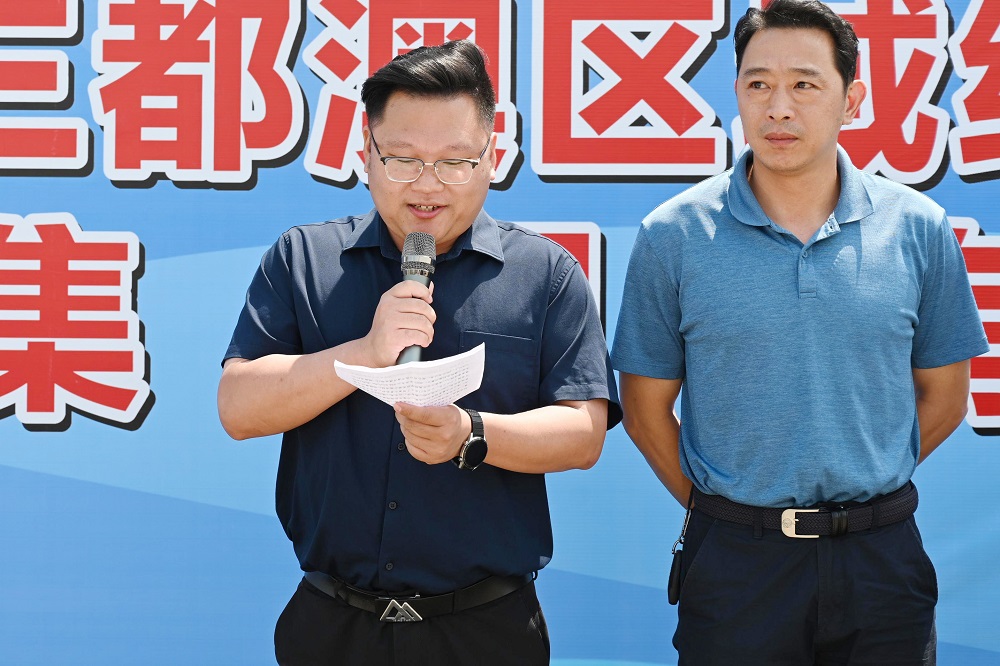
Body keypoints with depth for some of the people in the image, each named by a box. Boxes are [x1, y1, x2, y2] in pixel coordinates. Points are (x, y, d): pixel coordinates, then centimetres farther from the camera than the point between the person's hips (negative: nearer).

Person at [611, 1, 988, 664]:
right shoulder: (673, 235, -3)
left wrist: (860, 486, 7)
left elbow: (943, 394, 9)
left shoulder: (919, 229, 1)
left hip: (882, 559, 1)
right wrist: (717, 506, 2)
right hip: (734, 561, -1)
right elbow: (647, 408, 2)